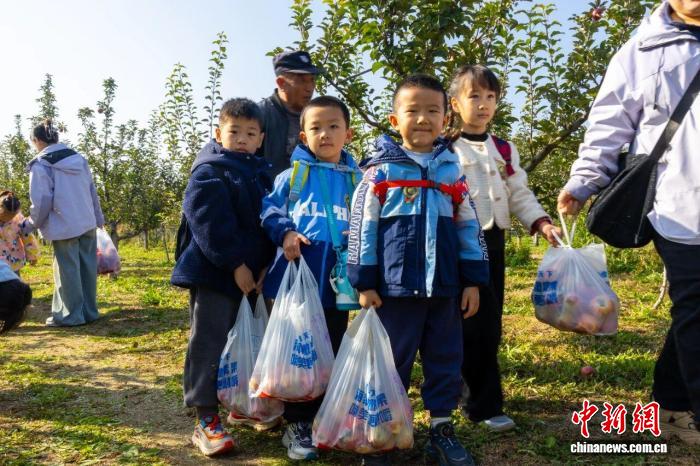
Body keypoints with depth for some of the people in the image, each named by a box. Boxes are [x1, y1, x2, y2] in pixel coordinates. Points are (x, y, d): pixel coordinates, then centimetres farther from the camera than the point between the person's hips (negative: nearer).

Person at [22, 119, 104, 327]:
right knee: (87, 268, 10)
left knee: (68, 270, 3)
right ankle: (89, 312, 18)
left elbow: (41, 202, -11)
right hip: (87, 223, 6)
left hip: (64, 226, -6)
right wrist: (98, 218, 22)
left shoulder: (41, 164, -9)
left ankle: (71, 315, 11)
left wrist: (30, 224, 5)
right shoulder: (79, 158, 9)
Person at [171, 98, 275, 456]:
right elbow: (210, 224, -18)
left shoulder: (262, 176, 15)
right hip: (213, 272, -7)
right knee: (209, 343, -1)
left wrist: (265, 265, 0)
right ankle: (206, 420, 7)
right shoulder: (209, 172, -7)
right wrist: (236, 264, -20)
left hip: (251, 274, 7)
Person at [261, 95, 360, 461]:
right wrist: (285, 233, -12)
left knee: (332, 352, 13)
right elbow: (270, 210, 6)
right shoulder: (293, 174, 4)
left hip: (337, 277, 2)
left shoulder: (357, 179, 10)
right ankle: (297, 424, 22)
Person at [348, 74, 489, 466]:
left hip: (445, 286, 4)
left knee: (446, 359, 14)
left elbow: (469, 227, 10)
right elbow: (363, 227, -3)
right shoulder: (380, 171, -3)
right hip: (395, 285, -3)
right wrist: (364, 281, -5)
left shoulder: (452, 170, 8)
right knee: (391, 362, 9)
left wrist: (473, 279, 6)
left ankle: (442, 429, 32)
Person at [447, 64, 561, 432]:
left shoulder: (505, 150, 14)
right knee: (476, 325, -4)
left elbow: (520, 195, 12)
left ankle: (478, 397, 28)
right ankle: (486, 405, 10)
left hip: (493, 242, 6)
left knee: (491, 325, 11)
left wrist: (542, 223, -4)